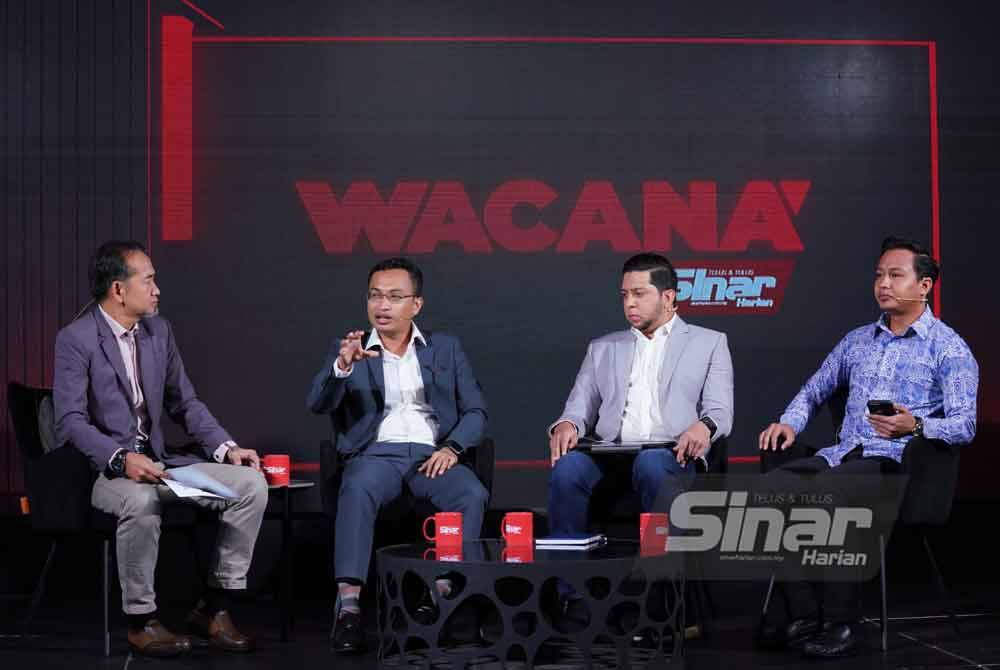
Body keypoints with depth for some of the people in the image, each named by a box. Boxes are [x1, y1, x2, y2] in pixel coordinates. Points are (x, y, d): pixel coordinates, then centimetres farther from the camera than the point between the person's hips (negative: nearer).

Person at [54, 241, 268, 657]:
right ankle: (141, 621, -19)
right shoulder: (75, 340, -9)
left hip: (158, 461, 7)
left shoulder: (159, 331, 10)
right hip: (103, 468, -7)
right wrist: (121, 458, -31)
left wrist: (225, 448, 0)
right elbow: (70, 421, -16)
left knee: (251, 484, -10)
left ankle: (214, 608, -3)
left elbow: (184, 402, 15)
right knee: (141, 502, -40)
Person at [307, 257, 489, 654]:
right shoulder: (348, 349, 11)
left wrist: (451, 447, -10)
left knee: (473, 495, -31)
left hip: (432, 455, 1)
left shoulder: (446, 348, 15)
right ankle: (349, 605, -41)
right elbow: (317, 404, -3)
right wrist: (343, 367, -23)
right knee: (357, 491, -36)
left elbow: (476, 412, 11)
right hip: (376, 453, -1)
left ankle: (445, 595, -30)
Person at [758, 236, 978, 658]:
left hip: (898, 462, -6)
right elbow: (814, 391, 30)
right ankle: (804, 618, -20)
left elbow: (965, 425, -8)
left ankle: (841, 626, -28)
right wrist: (790, 423, 9)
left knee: (821, 493, -35)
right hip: (843, 454, 6)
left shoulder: (949, 348, 1)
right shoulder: (857, 340, 22)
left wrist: (916, 426, -27)